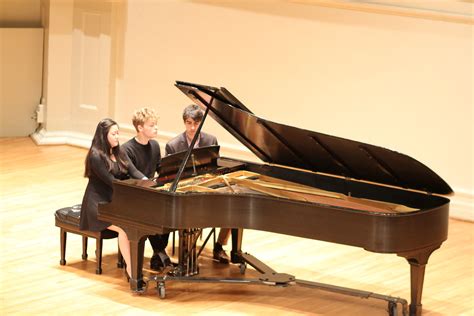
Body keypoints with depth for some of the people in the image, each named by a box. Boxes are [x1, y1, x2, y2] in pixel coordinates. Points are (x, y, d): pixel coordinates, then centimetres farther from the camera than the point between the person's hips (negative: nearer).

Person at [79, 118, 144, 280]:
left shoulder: (118, 153, 11)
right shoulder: (96, 156, -14)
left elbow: (133, 171, 1)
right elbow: (111, 182, -20)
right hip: (98, 204, -7)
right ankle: (130, 268, -22)